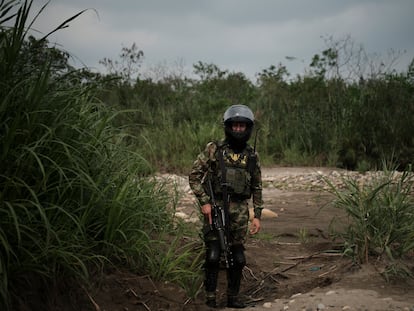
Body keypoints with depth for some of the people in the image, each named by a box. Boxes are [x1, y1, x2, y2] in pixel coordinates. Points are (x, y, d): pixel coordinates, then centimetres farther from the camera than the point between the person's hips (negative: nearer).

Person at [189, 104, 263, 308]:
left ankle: (233, 297, 22)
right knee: (213, 255, -8)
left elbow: (257, 188, 14)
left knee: (238, 257, 7)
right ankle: (210, 297, 6)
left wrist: (257, 215, 8)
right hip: (215, 208, -3)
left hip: (239, 212, 3)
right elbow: (194, 176, -2)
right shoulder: (214, 149, -2)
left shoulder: (252, 156, 8)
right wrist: (204, 202, -11)